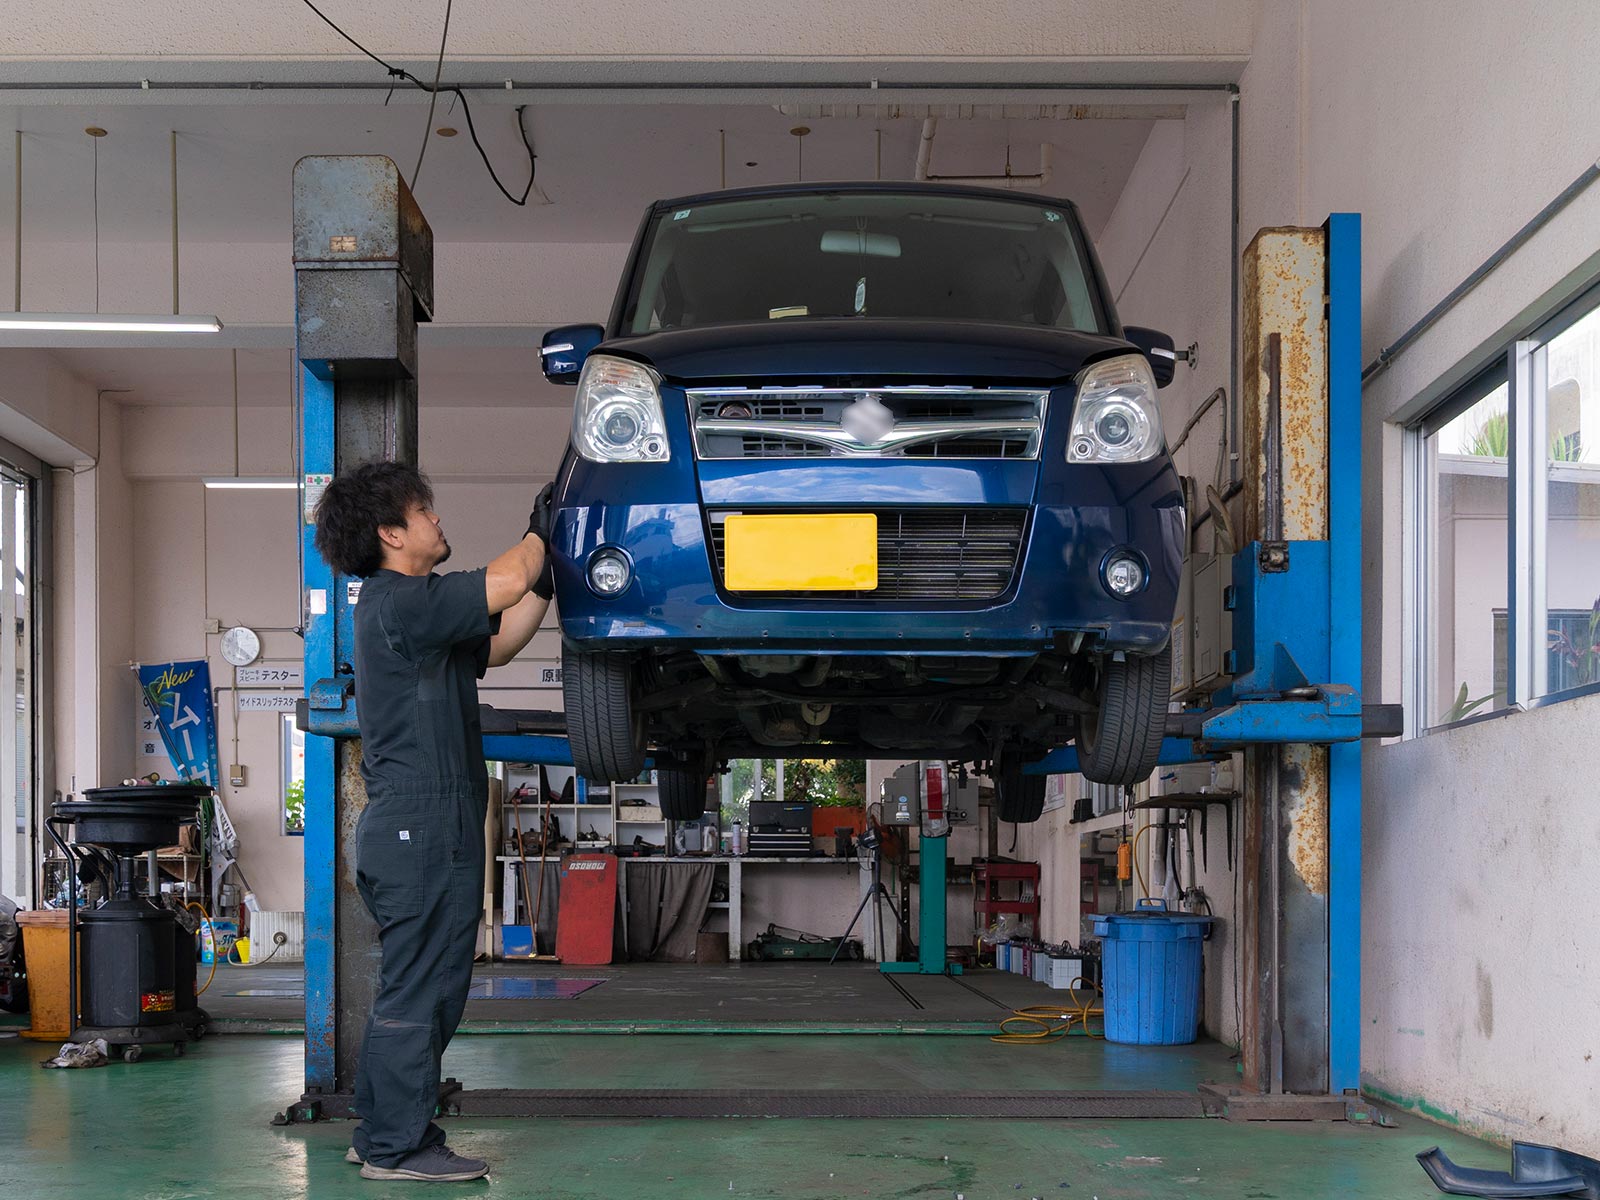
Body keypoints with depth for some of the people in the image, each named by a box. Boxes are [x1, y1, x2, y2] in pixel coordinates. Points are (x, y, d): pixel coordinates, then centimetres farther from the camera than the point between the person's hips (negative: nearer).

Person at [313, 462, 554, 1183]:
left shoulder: (401, 604, 20)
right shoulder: (396, 601, -14)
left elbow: (493, 646, 21)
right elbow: (504, 583, -21)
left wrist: (545, 580, 12)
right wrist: (540, 533, -1)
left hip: (412, 827, 11)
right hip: (424, 825, -11)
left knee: (419, 988, 16)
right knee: (418, 992, -6)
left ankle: (381, 1132, 23)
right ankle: (398, 1147, 0)